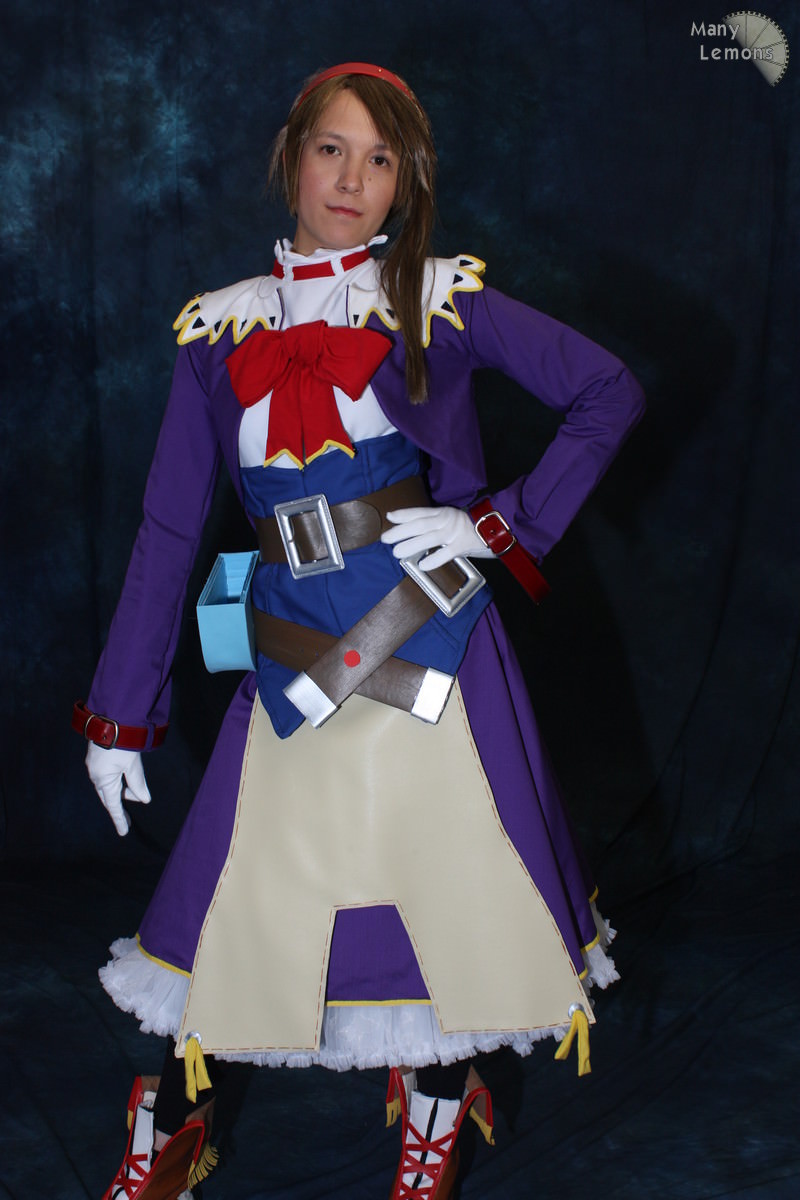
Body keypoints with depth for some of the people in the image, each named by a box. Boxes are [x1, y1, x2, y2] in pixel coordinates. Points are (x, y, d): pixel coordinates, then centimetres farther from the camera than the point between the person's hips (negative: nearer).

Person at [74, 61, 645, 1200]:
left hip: (434, 651, -1)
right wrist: (118, 714, 7)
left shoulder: (443, 301, -1)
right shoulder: (218, 329, 5)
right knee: (236, 894, 6)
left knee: (451, 884, 6)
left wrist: (502, 524, -9)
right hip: (296, 665, 2)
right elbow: (168, 529, 6)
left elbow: (610, 393, 2)